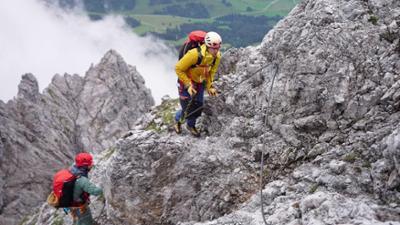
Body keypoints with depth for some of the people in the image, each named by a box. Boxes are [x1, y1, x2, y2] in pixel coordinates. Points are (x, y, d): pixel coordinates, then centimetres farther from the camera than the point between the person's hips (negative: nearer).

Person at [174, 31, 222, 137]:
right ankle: (178, 120, 34)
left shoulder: (217, 56, -17)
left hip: (200, 83, 5)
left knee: (198, 107, 8)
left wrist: (209, 86, -4)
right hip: (186, 81, -5)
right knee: (188, 108, -2)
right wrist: (188, 85, -25)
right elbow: (178, 69, -25)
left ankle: (191, 125, 39)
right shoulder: (194, 54, -37)